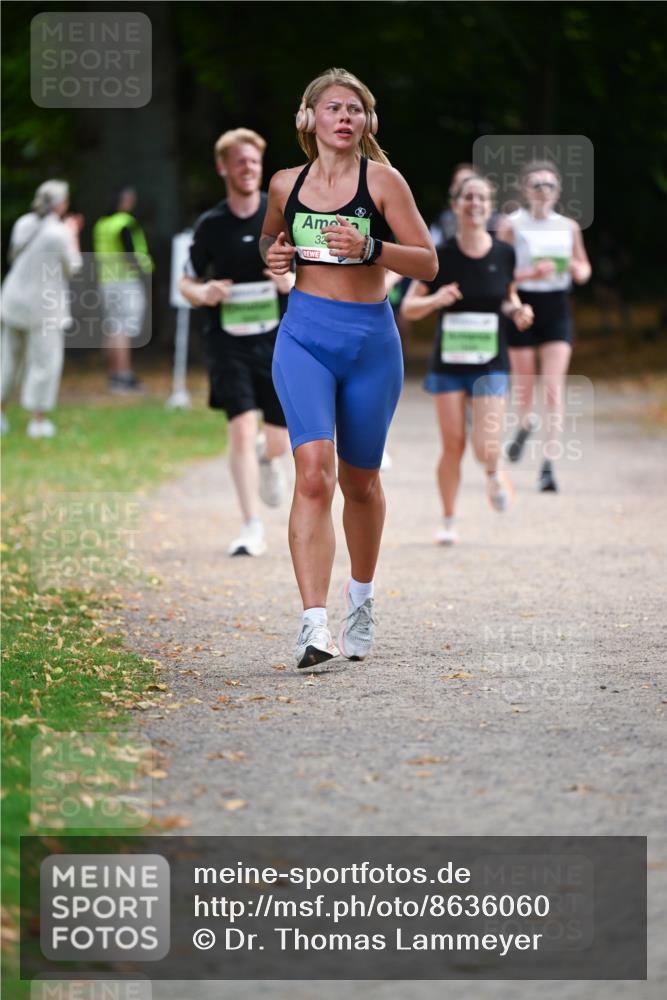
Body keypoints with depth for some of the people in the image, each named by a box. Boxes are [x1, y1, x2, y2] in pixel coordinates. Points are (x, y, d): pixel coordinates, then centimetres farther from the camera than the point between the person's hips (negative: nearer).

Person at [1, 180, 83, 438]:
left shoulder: (23, 224, 0)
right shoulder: (58, 235, -18)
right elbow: (71, 268, -5)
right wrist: (72, 237, 8)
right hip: (43, 306, -6)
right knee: (44, 362, 4)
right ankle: (38, 420, 6)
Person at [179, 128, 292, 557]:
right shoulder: (210, 226, 1)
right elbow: (188, 282, 11)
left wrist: (295, 281, -16)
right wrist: (203, 293, -12)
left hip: (278, 340, 0)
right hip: (228, 341, 0)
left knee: (280, 440, 4)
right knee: (242, 429, -15)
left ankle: (266, 457, 43)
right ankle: (253, 529, -10)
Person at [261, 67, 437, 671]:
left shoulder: (381, 180, -2)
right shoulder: (286, 185, 7)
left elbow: (427, 264, -4)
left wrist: (369, 248, -19)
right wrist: (273, 256, 5)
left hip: (371, 338, -1)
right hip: (305, 335, 1)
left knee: (360, 481, 12)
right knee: (313, 472, -18)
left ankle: (362, 599, 37)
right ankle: (314, 622, -25)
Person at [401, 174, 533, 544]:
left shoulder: (504, 253, -2)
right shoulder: (441, 257, -7)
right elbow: (409, 307, -2)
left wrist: (518, 311, -5)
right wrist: (435, 299, -21)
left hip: (491, 364, 0)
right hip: (449, 364, 0)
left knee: (486, 447, -13)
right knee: (453, 446, 0)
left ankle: (494, 474, 24)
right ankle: (449, 522, 18)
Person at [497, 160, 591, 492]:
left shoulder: (569, 227, 7)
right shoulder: (512, 225, -3)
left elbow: (583, 268, 17)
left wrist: (578, 270, -6)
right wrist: (530, 274, -22)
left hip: (557, 307, 1)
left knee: (554, 388, -10)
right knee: (524, 385, 9)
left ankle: (549, 464, -11)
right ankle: (525, 425, 46)